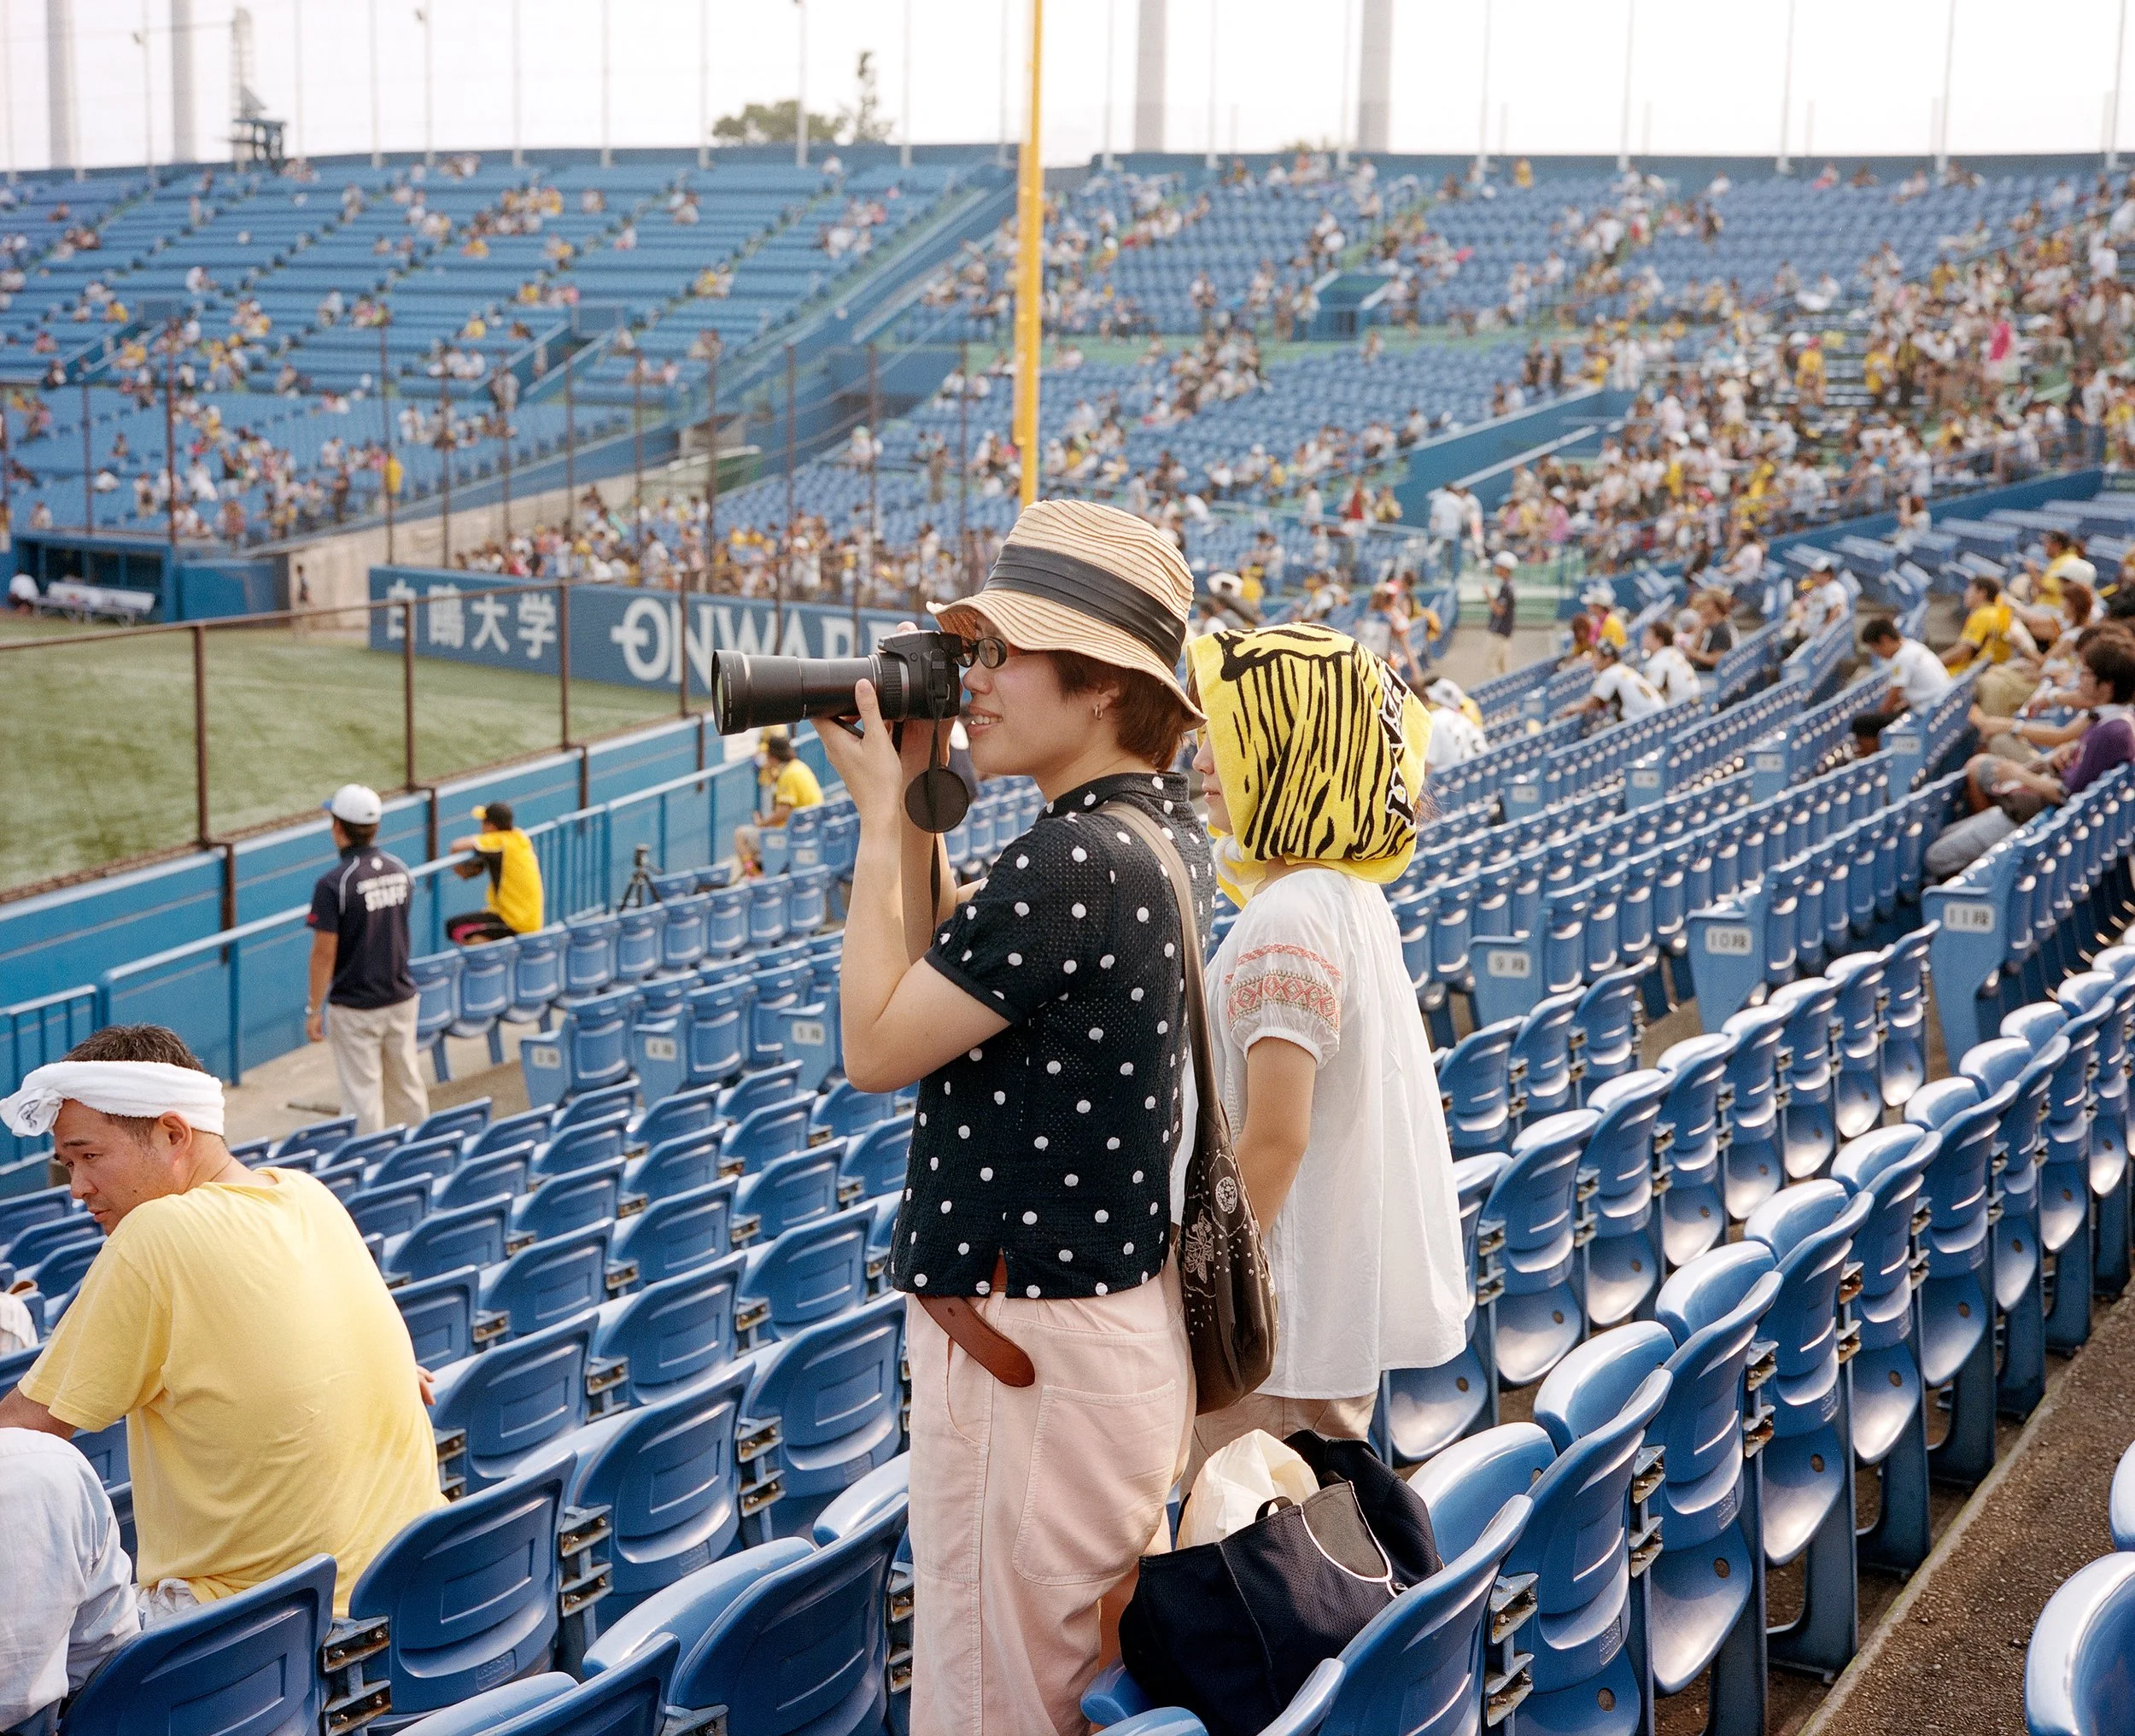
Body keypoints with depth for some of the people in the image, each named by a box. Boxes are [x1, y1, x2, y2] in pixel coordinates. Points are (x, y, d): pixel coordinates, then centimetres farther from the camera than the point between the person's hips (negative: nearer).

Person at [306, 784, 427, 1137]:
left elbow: (325, 953, -17)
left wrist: (313, 1009, -9)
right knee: (408, 1087, 17)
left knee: (362, 1095, 1)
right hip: (402, 999, 6)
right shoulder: (400, 870, 1)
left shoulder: (333, 883, -18)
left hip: (355, 1007, -6)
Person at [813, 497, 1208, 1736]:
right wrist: (922, 807, 7)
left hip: (1030, 1352, -10)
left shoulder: (1074, 861, -23)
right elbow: (962, 983, 17)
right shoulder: (1163, 827, 8)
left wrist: (885, 815, -9)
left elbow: (875, 1046, -16)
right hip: (1132, 1320, 10)